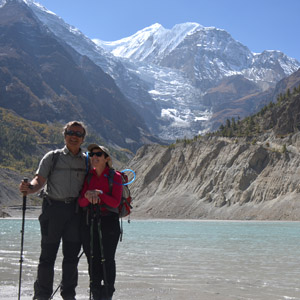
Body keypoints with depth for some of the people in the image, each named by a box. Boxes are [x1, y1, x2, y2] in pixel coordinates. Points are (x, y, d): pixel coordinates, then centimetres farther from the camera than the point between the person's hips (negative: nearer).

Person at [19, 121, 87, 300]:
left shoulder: (87, 160, 12)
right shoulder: (53, 157, 4)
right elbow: (40, 180, -5)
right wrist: (30, 188, -26)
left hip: (76, 210, 3)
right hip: (53, 208, -2)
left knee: (72, 255, 8)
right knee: (48, 254, -1)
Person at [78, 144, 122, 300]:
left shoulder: (115, 177, -1)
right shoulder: (88, 176, 10)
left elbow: (115, 202, -9)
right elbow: (81, 203, 3)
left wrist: (99, 193, -18)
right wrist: (87, 195, -18)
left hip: (108, 222, -3)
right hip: (89, 222, 4)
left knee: (107, 260, -3)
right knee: (92, 259, 5)